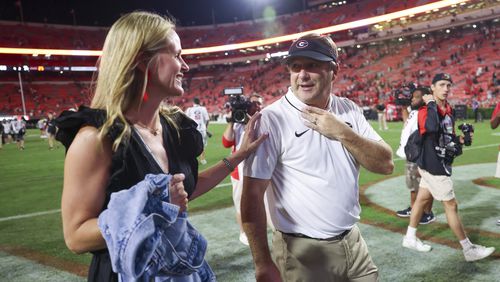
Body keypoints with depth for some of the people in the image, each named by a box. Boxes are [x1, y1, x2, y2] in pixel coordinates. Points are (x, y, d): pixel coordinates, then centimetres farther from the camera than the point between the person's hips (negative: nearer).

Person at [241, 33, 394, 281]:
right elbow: (252, 195, -16)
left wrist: (343, 133, -15)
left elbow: (386, 165, -1)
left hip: (353, 243, 5)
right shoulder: (272, 119, -15)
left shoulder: (349, 110, 3)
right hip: (302, 253, -5)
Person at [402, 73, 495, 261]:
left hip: (439, 164, 9)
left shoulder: (449, 110, 9)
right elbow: (432, 127, -42)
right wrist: (431, 103, -29)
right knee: (451, 205, 0)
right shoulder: (426, 110, -19)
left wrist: (459, 140, 0)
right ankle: (469, 249, 11)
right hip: (433, 166, -9)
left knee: (422, 199, 16)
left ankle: (410, 238, 29)